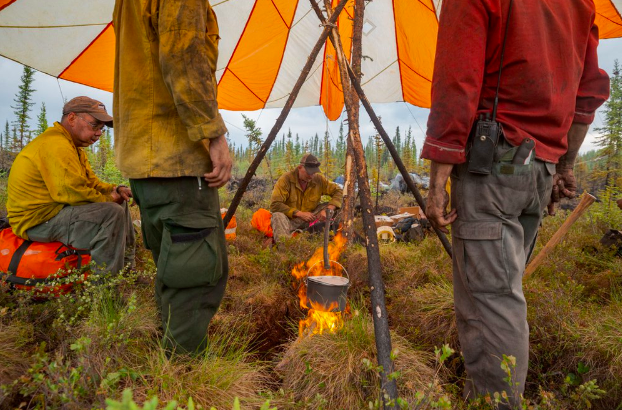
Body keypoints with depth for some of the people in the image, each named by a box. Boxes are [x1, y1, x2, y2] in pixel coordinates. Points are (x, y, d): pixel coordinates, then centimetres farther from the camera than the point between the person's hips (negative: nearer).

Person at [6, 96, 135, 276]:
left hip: (53, 208, 11)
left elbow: (91, 182, 15)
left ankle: (128, 270, 17)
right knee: (112, 213, -27)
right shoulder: (56, 145, -22)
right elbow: (73, 192, -28)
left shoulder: (73, 146, 13)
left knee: (120, 203, 13)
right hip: (37, 221, -11)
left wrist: (115, 190, -3)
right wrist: (108, 198, -13)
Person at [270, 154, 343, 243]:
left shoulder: (319, 179, -5)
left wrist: (328, 210, -21)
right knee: (278, 215, -36)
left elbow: (338, 191, -3)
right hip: (290, 220, -4)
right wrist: (300, 214, -27)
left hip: (310, 218, 4)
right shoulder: (286, 179, -16)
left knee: (330, 206, -12)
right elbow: (274, 205, -23)